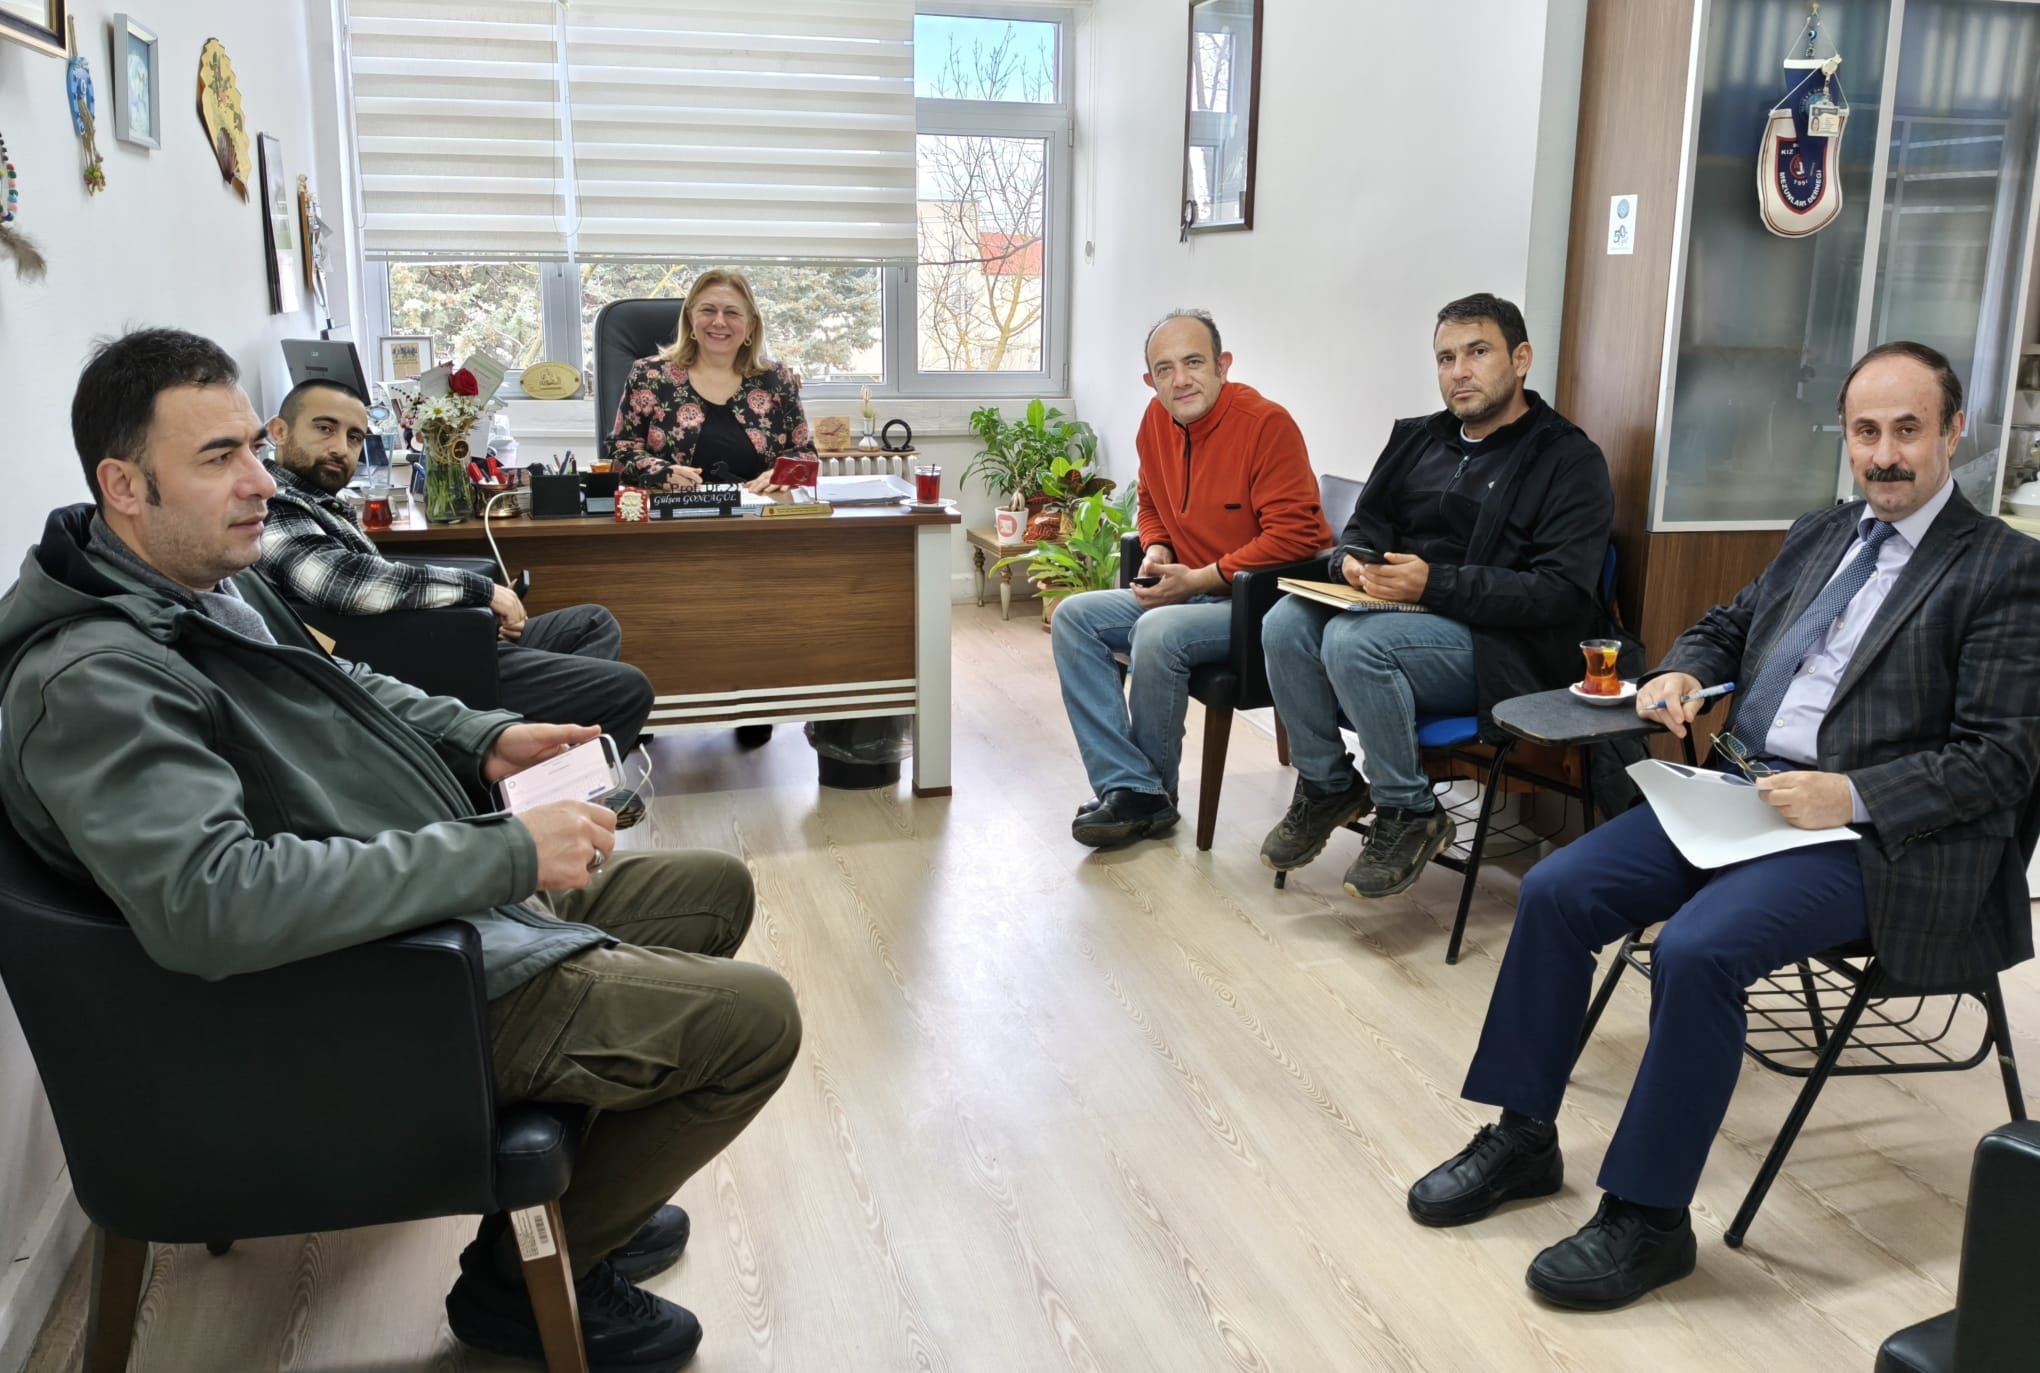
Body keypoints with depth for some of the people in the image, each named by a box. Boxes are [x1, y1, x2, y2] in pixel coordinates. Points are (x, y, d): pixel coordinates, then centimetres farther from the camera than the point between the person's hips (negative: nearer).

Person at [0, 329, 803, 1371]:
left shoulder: (218, 580, 6)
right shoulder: (91, 680, -25)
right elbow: (205, 901, -39)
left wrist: (479, 738, 6)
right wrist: (505, 853, -35)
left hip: (460, 899, 10)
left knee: (715, 889, 19)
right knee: (755, 1018, -13)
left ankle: (587, 1189, 28)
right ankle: (524, 1275, 8)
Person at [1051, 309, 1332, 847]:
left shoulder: (1266, 423, -17)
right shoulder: (1157, 421, 6)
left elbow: (1293, 534, -22)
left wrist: (1199, 579, -20)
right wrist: (1156, 551, 1)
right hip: (1189, 593, 9)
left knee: (1159, 632, -32)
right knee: (1073, 617, -5)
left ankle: (1154, 795, -8)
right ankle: (1128, 788, -12)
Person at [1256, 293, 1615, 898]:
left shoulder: (1569, 461, -4)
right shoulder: (1418, 439, 16)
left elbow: (1562, 592, -15)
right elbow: (1366, 523, 21)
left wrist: (1434, 584, -24)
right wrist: (1354, 559, -7)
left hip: (1505, 652, -6)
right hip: (1406, 615, 7)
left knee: (1353, 640, -31)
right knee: (1287, 622, -19)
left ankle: (1409, 815, -12)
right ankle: (1326, 787, -1)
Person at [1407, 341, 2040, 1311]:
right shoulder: (1817, 537, 17)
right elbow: (1724, 628, 28)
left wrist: (1852, 794, -22)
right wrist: (1680, 674, 5)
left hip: (1865, 833, -7)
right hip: (1739, 789, 7)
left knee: (1695, 950, -30)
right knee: (1555, 892, -10)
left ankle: (1647, 1216, -13)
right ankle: (1521, 1137, 5)